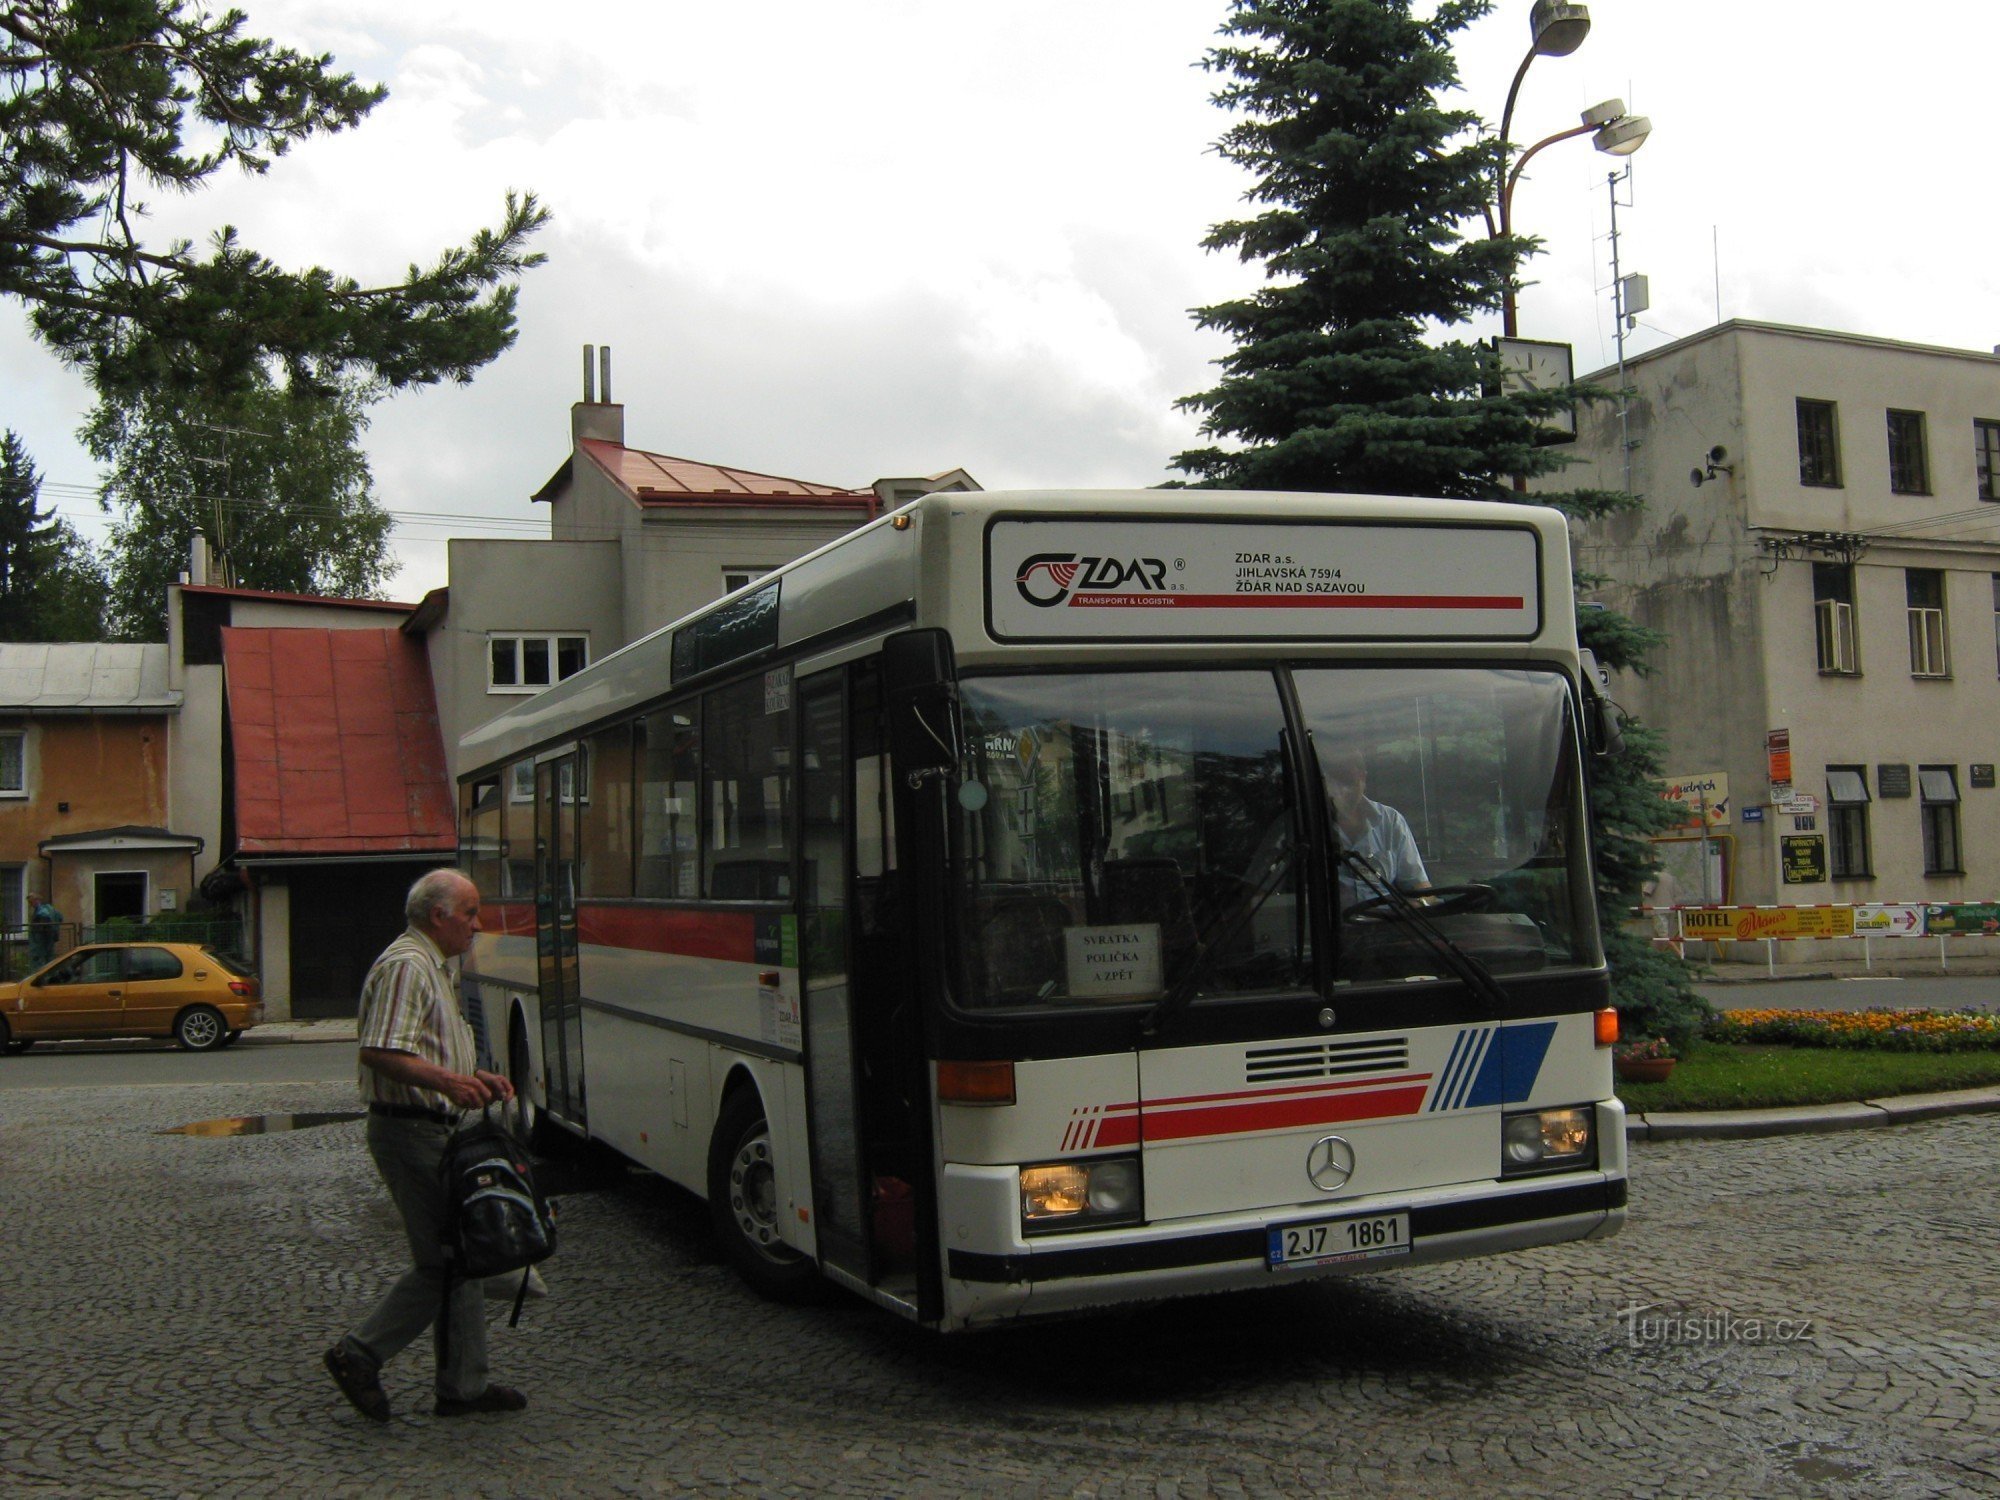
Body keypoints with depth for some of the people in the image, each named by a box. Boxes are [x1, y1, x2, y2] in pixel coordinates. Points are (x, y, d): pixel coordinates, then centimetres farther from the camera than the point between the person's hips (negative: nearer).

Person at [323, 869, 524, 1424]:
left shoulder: (433, 968, 20)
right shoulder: (405, 967, -14)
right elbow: (380, 1053, -24)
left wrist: (474, 1078, 15)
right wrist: (448, 1081, -33)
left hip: (434, 1130, 11)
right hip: (412, 1133, -11)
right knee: (442, 1263, -6)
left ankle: (463, 1386, 14)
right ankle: (360, 1356, 5)